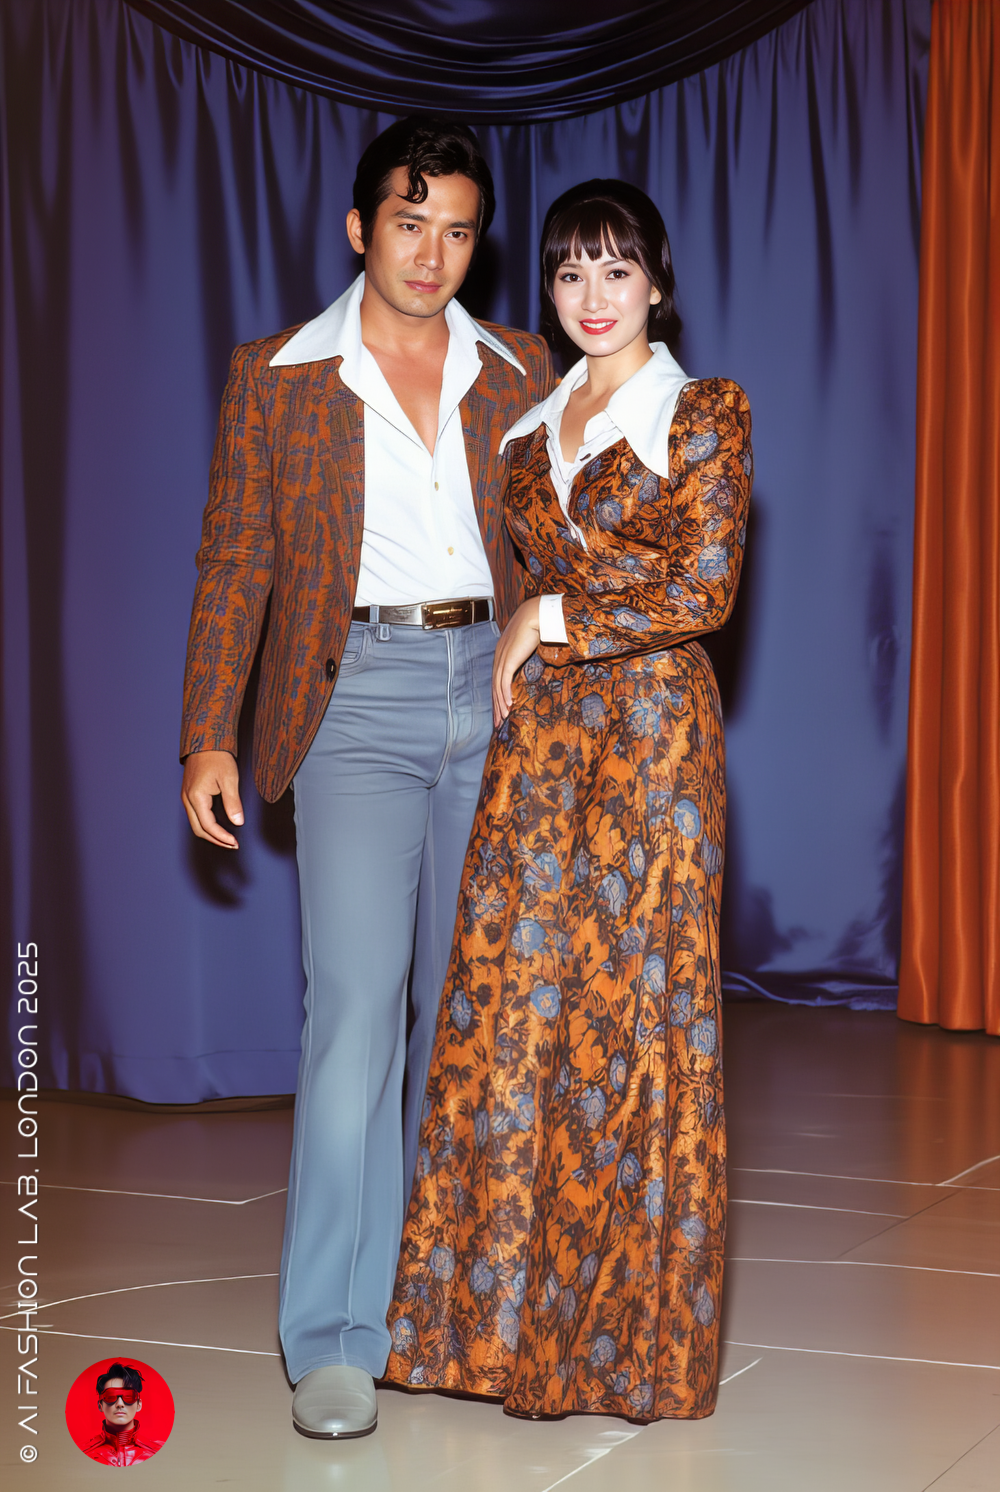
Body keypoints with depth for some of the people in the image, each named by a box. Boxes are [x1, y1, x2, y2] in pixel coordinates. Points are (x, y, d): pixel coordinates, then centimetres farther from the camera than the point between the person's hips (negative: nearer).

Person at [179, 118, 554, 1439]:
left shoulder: (521, 373, 11)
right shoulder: (277, 378, 5)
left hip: (498, 693, 3)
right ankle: (335, 1339, -6)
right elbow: (234, 565, 5)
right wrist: (210, 736, -2)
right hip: (358, 699, -3)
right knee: (357, 999, -11)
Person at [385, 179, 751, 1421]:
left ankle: (634, 1326, 10)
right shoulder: (534, 424, 15)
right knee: (514, 999, 0)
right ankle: (516, 1311, 10)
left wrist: (550, 623, -8)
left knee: (634, 1004, -2)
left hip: (654, 731, -5)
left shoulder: (703, 413, -1)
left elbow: (702, 591, -9)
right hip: (538, 729, 5)